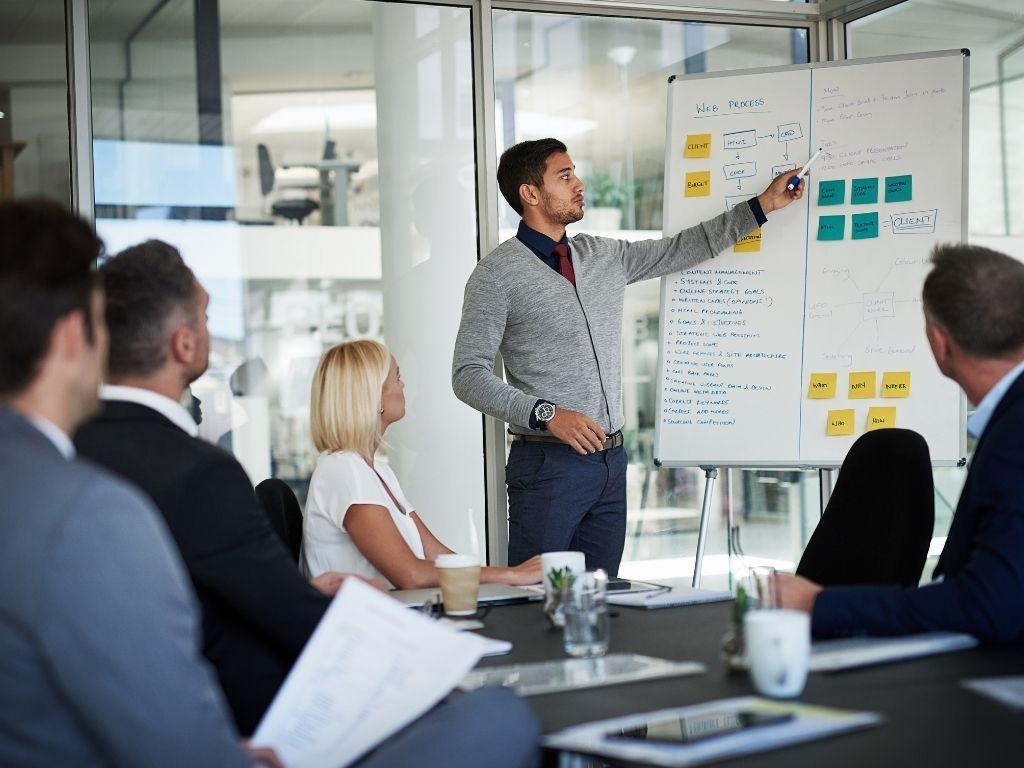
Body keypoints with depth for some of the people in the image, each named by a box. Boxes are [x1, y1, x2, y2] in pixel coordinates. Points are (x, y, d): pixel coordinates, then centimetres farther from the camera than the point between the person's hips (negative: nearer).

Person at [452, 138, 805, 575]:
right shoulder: (498, 273, -6)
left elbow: (683, 249, 23)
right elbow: (468, 375, -10)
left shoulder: (604, 256, 14)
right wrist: (547, 414, -21)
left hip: (611, 460, 6)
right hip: (548, 461, -6)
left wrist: (764, 205, 21)